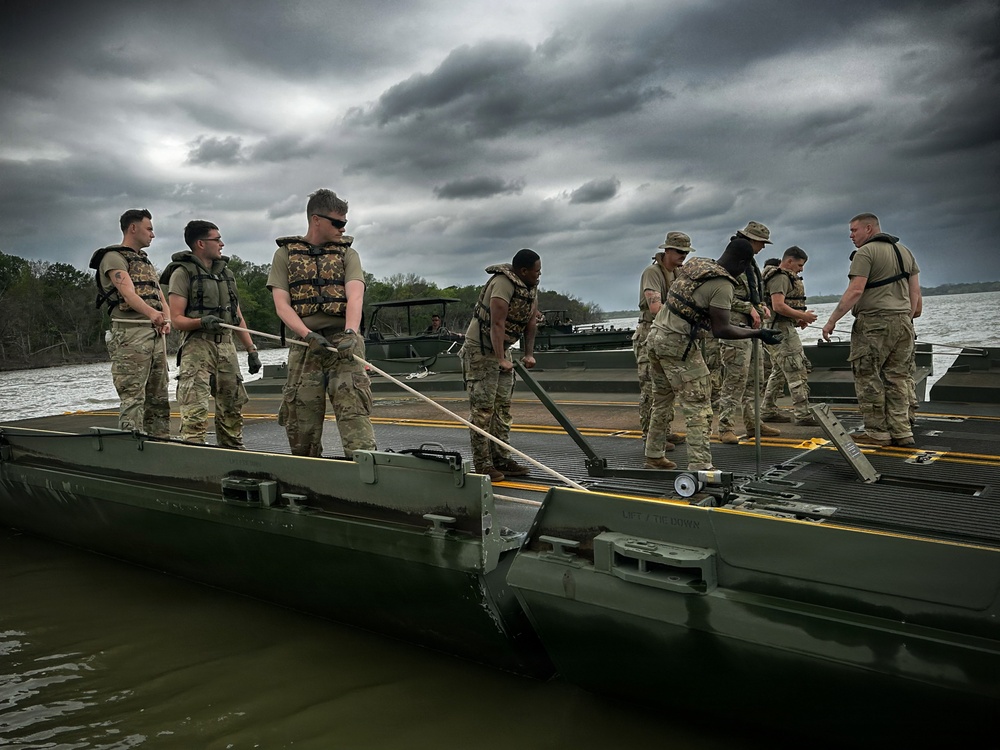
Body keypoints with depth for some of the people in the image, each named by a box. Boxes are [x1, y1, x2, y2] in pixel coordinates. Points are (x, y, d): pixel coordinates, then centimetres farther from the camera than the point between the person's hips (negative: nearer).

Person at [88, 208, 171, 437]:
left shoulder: (146, 261, 24)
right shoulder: (114, 257, -3)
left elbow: (160, 296, 14)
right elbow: (128, 292, -20)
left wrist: (167, 319, -8)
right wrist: (151, 312, -39)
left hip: (156, 334, 8)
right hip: (131, 334, -8)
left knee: (159, 397, 10)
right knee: (133, 396, -12)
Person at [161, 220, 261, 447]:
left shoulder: (226, 274, 18)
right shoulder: (182, 273, -3)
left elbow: (238, 317, 19)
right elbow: (176, 319, -8)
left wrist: (251, 350, 14)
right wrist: (201, 322, -28)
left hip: (226, 345, 6)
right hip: (197, 346, -6)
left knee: (232, 407, 10)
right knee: (195, 411, -12)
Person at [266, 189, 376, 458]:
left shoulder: (348, 254, 13)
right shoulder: (285, 254, 13)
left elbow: (355, 297, -5)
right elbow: (281, 304, 2)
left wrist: (350, 333, -25)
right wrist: (308, 335, -16)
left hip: (343, 342, -1)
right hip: (304, 345, 1)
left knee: (353, 407, -16)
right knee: (301, 419, 2)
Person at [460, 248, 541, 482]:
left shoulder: (531, 286, 5)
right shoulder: (503, 283, -24)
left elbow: (531, 320, 6)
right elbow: (497, 323, -29)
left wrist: (529, 354, 0)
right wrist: (501, 359, -31)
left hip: (501, 348, 10)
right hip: (480, 349, -10)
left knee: (502, 406, 11)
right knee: (482, 407, -8)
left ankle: (501, 460, 18)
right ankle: (483, 466, -4)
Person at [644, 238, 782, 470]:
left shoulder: (695, 263, 11)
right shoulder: (722, 284, -13)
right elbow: (720, 330, -16)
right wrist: (758, 334, -7)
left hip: (656, 335, 9)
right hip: (678, 344, -9)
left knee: (661, 401, 18)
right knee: (698, 406, -4)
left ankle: (654, 456, 27)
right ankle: (700, 466, -6)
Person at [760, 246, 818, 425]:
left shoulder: (785, 277, 20)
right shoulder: (781, 277, -13)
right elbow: (778, 306, -25)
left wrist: (798, 320, 14)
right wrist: (802, 316, -16)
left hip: (783, 328, 11)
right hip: (781, 330, -11)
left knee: (779, 372, 15)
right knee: (797, 372, -10)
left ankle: (768, 411, 20)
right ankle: (803, 415, -9)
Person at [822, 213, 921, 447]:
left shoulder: (865, 253, -7)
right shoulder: (904, 251, 18)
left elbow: (855, 291, -17)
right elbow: (915, 291, 16)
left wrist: (832, 320, -15)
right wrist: (907, 319, 20)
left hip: (874, 323, -8)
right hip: (902, 322, 8)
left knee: (868, 378, -2)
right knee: (897, 378, 9)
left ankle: (877, 432, 0)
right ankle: (901, 432, 8)